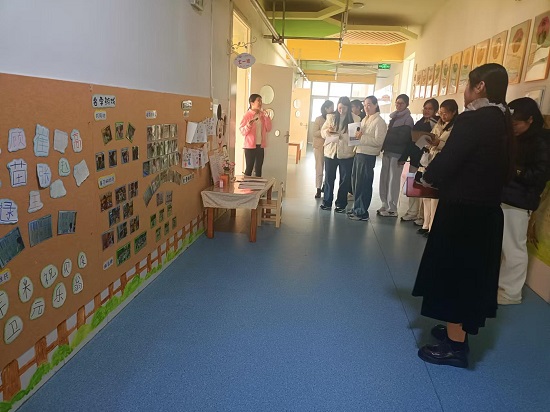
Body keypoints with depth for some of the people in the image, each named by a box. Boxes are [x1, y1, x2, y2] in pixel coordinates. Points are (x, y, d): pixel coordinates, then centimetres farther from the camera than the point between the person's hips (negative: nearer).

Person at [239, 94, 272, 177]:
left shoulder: (263, 115, 9)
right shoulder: (247, 115, -7)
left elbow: (268, 129, 6)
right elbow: (242, 131, -9)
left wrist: (267, 117, -3)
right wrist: (248, 125, -27)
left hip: (260, 146, 5)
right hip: (250, 146, -5)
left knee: (258, 168, 10)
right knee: (249, 168, -2)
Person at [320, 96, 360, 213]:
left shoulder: (355, 119, -1)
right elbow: (323, 132, 7)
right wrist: (328, 131, -14)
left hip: (346, 154, -2)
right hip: (330, 152, 2)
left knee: (345, 180, 6)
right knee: (329, 178, 9)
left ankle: (341, 204, 17)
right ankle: (327, 202, 22)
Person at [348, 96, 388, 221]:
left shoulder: (379, 121, -8)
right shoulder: (364, 120, 16)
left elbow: (378, 141, -17)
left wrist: (362, 137, -20)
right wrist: (357, 135, 4)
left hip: (368, 156, -8)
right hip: (359, 153, 8)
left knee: (363, 184, -3)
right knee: (355, 182, 12)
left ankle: (362, 212, 6)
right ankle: (357, 207, 24)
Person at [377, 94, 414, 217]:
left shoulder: (408, 119, -3)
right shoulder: (394, 117, 18)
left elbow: (401, 139, -11)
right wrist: (384, 145, 3)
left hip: (397, 154, -6)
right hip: (387, 152, 6)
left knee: (393, 180, -5)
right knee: (384, 179, 4)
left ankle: (392, 209, 2)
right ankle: (385, 205, 13)